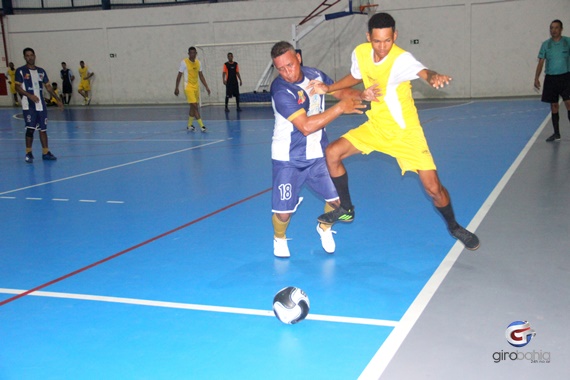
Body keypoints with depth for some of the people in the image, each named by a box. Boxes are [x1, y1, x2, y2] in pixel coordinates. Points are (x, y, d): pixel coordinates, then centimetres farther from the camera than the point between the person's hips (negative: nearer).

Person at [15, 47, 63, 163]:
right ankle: (28, 153, 4)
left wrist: (57, 99, 10)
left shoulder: (41, 71, 13)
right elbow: (17, 87, -6)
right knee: (30, 128, -9)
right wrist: (29, 95, -21)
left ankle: (45, 152, 13)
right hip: (28, 106, -4)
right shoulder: (20, 71, 0)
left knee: (43, 129, 6)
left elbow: (48, 86, 16)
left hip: (41, 105, 4)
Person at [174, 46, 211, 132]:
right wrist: (176, 88, -5)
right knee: (195, 106, -13)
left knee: (193, 107, 10)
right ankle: (201, 125, -15)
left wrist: (206, 87, 8)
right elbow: (179, 76, -4)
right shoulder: (184, 62, -7)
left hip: (196, 87, 6)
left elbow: (201, 76, 14)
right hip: (188, 87, -6)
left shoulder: (198, 63, 8)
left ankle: (189, 125, 21)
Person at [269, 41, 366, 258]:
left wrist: (362, 95, -10)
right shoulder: (281, 91, -25)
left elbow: (341, 91, 10)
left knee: (337, 199, 6)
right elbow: (306, 126, -31)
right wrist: (340, 108, -31)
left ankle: (324, 228, 38)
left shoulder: (314, 75, -4)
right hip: (288, 160, -5)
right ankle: (279, 238, 30)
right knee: (283, 211, -4)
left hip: (318, 153, 6)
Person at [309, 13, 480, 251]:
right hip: (375, 126, 6)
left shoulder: (401, 59, -27)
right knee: (332, 153, -5)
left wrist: (433, 77, -73)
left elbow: (422, 72, -50)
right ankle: (346, 210, 15)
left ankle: (454, 227, 21)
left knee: (433, 188, -10)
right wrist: (328, 88, 5)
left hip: (405, 132, -5)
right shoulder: (360, 53, -8)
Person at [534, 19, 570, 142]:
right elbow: (541, 62, 6)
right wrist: (536, 78, -3)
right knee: (554, 105, 7)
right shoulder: (546, 44, 5)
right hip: (550, 78, 2)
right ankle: (556, 134, 16)